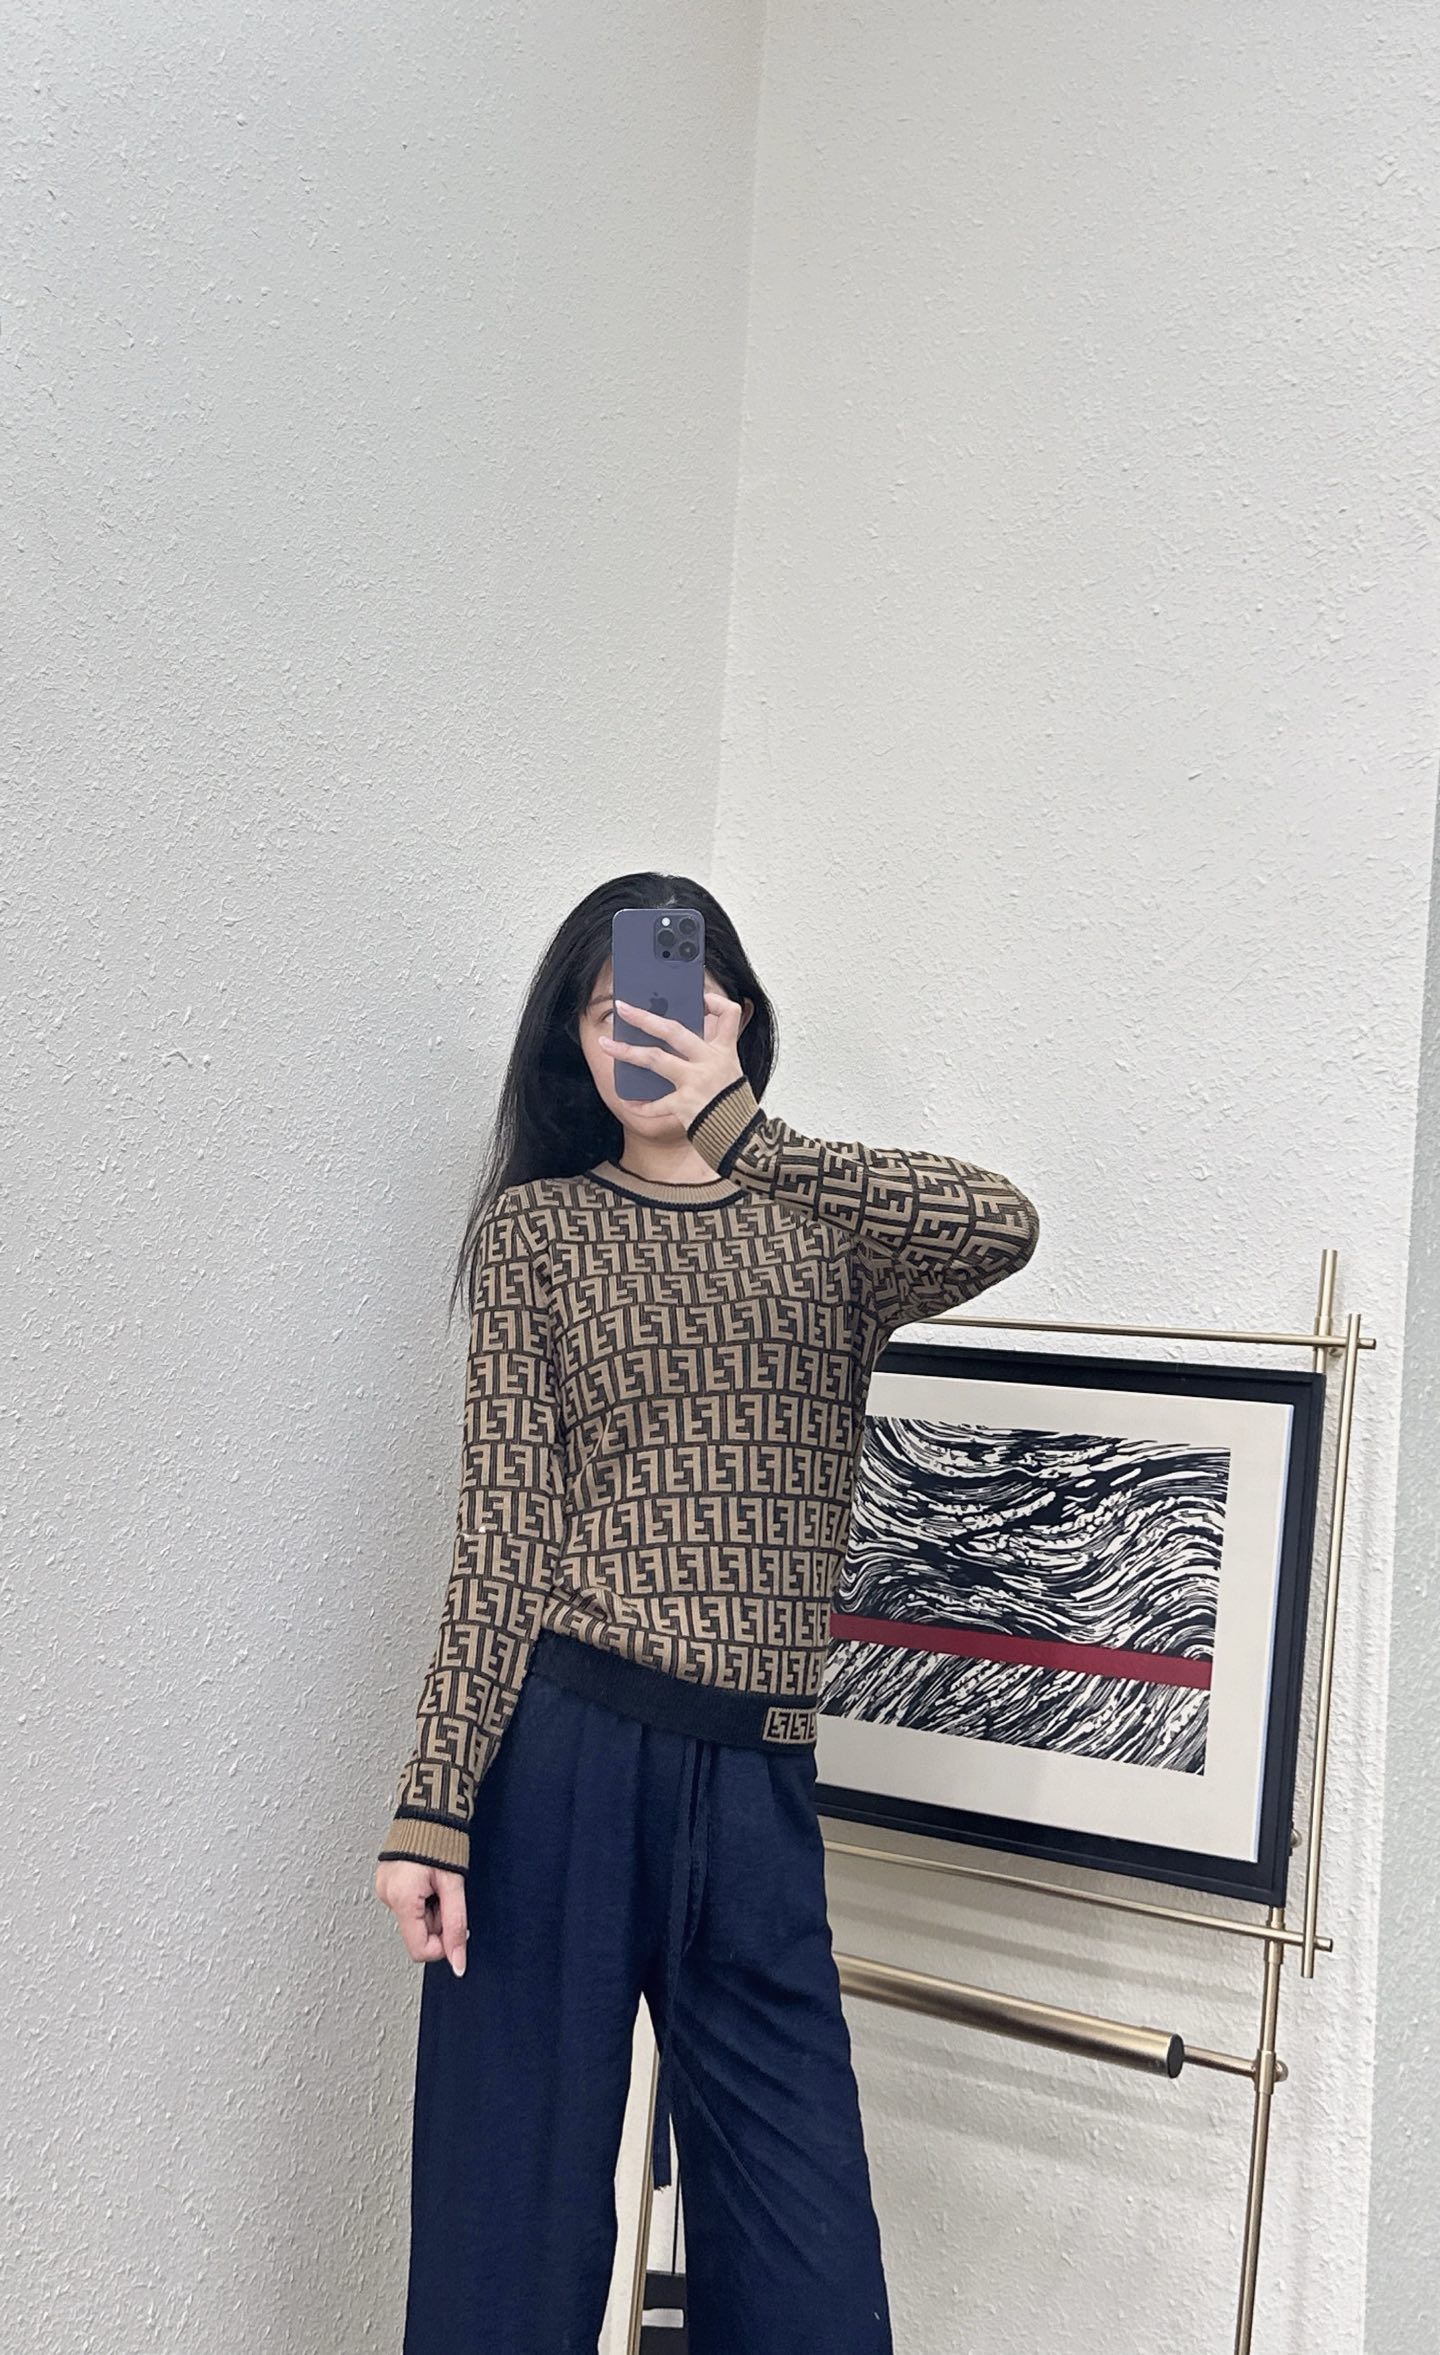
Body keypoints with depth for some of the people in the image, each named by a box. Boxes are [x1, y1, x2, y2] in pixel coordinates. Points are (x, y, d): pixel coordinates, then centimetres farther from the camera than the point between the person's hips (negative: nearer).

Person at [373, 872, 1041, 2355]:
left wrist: (738, 1134, -12)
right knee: (517, 2198, 6)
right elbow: (501, 1533, -2)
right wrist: (434, 1805, -9)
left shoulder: (823, 1227, 12)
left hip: (757, 1776, 3)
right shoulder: (539, 1227, 6)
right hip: (562, 1743, -2)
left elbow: (1002, 1226, -11)